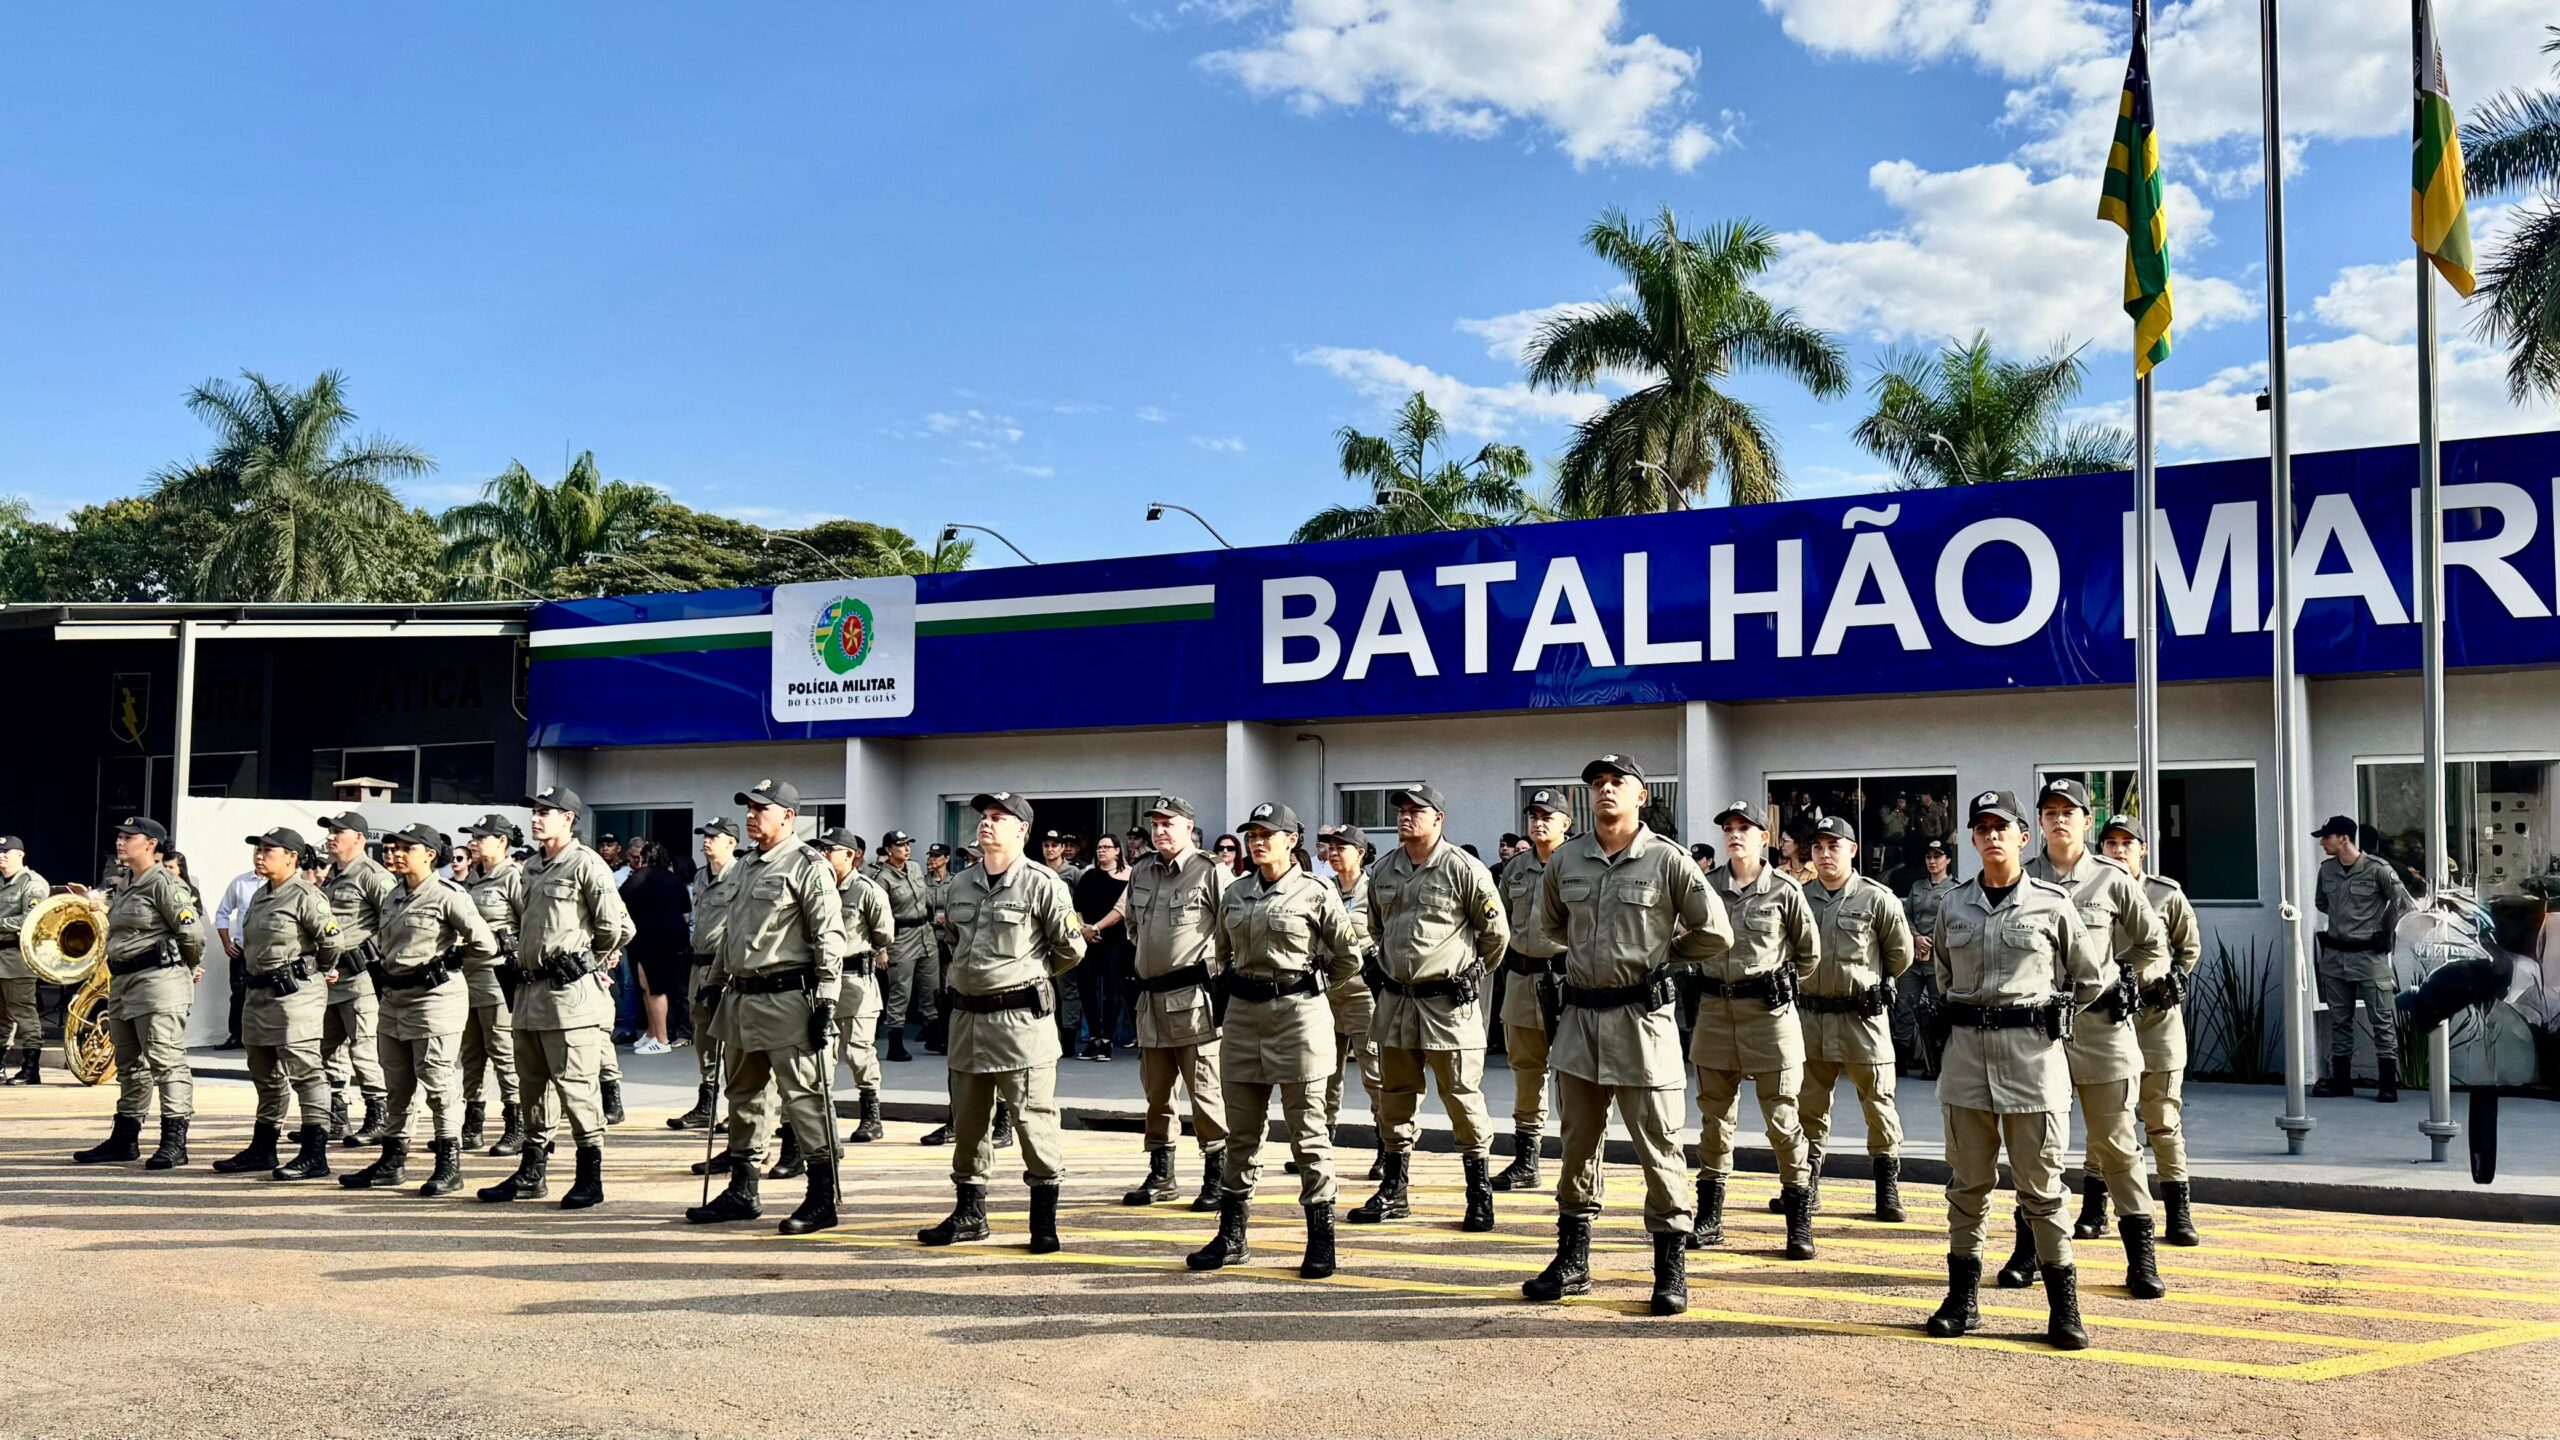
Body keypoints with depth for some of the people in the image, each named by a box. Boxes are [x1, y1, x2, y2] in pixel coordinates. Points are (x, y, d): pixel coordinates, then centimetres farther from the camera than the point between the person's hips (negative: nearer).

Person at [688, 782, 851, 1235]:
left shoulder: (807, 866, -9)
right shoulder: (746, 867, 17)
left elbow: (830, 937, -13)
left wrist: (826, 1002, -18)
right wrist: (718, 985, 22)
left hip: (787, 1000, -9)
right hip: (741, 997, 9)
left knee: (804, 1096, -8)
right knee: (743, 1096, 14)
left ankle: (823, 1198, -4)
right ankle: (741, 1192, 24)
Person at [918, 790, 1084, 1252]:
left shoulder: (1042, 884, -9)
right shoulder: (961, 886, 11)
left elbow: (1070, 949, -3)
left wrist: (1030, 977, 7)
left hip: (1020, 1018, -6)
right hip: (966, 1017, 7)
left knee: (1034, 1119, -4)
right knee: (966, 1119, 13)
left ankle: (1045, 1219, 5)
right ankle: (969, 1213, 25)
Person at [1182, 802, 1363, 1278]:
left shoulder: (1316, 894, -4)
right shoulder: (1234, 895, 11)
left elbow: (1349, 955, 1)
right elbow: (1220, 952, 25)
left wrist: (1308, 987, 8)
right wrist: (1233, 985, 13)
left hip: (1298, 1012, -5)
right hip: (1242, 1014, 5)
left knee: (1307, 1130, -1)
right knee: (1241, 1131, 10)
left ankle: (1321, 1239, 5)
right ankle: (1231, 1237, 18)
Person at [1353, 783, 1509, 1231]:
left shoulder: (1464, 869, -9)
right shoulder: (1383, 871, 9)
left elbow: (1496, 933, -2)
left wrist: (1466, 970, 8)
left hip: (1448, 1001, -6)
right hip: (1395, 998, 6)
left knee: (1462, 1095, -3)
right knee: (1395, 1097, 12)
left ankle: (1479, 1192, 7)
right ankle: (1394, 1190, 22)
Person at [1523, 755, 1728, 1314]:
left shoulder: (1668, 860, -7)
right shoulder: (1563, 861, 6)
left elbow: (1715, 934, -3)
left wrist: (1660, 952, 5)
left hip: (1642, 1018, -4)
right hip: (1578, 1015, 5)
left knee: (1658, 1147, -1)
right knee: (1577, 1143, 13)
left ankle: (1671, 1267, 9)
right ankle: (1572, 1262, 23)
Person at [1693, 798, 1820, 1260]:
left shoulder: (1783, 891, -4)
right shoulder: (1707, 885, 3)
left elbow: (1810, 953, 7)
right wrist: (1718, 978, 13)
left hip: (1769, 1010, -3)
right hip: (1715, 1009, 3)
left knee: (1781, 1116, -3)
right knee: (1714, 1115, 10)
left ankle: (1799, 1221, 6)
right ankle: (1709, 1219, 19)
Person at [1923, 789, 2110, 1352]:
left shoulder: (2051, 903, -1)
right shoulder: (1954, 906, 8)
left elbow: (2096, 975, 7)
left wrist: (2050, 1016, 10)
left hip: (2033, 1051, -3)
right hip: (1966, 1050, 3)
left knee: (2040, 1184, -1)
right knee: (1967, 1182, 9)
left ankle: (2064, 1305, 7)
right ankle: (1963, 1299, 17)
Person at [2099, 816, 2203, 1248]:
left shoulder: (2167, 895, 0)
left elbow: (2190, 948, 11)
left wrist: (2166, 984, 0)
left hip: (2157, 1017, -1)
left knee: (2164, 1118, -1)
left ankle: (2178, 1212, 5)